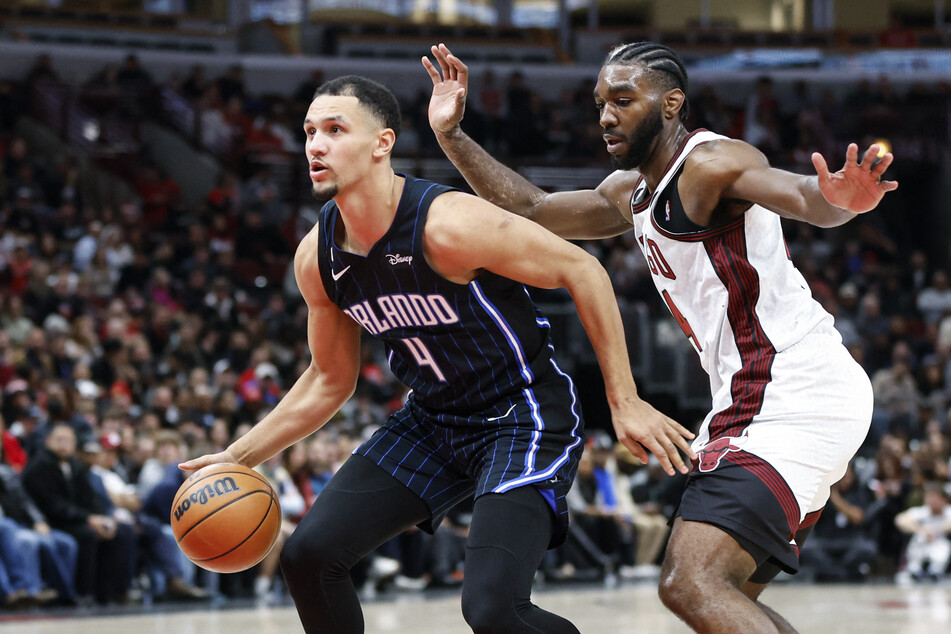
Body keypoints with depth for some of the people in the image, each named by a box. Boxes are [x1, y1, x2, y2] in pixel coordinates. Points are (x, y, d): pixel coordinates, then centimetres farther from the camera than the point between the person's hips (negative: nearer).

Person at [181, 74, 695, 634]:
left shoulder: (447, 225, -27)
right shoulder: (317, 258, -4)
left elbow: (582, 271, -19)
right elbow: (331, 381, 12)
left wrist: (624, 401, -18)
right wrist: (240, 456, 5)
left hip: (524, 414, -7)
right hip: (433, 420, 7)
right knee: (309, 554, -3)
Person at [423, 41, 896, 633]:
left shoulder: (710, 163, -12)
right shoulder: (631, 194, 18)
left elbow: (802, 195, -30)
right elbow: (533, 210, 29)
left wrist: (840, 200, -54)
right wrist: (453, 136, 19)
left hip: (795, 396, -10)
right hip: (756, 399, 10)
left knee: (691, 584, -23)